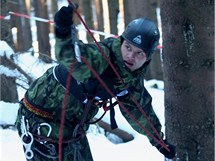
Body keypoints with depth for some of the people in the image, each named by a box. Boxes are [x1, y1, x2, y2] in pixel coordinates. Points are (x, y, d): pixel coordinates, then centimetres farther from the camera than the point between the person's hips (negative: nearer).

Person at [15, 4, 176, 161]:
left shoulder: (134, 78, -2)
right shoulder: (101, 57, -29)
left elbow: (138, 110, 17)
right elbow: (72, 58, -52)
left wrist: (158, 139, 28)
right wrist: (64, 35, -74)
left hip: (74, 126, 8)